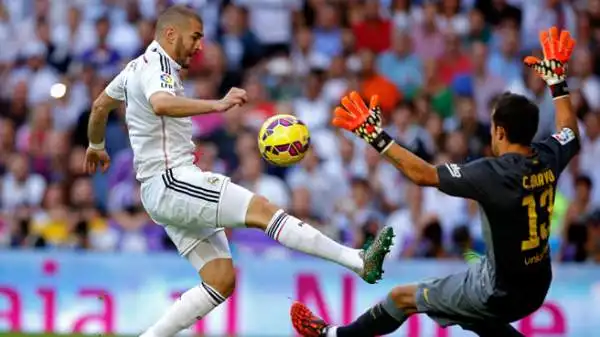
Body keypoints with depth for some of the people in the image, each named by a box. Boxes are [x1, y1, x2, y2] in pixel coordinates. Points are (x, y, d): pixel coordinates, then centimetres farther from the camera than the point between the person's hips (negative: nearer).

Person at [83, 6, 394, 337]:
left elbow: (100, 105, 35)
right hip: (172, 181, -11)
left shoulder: (137, 67, 20)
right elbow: (160, 104, -35)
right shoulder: (155, 65, -11)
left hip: (164, 192, 11)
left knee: (221, 281, 2)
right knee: (262, 210, -23)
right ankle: (358, 260, -34)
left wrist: (96, 147, 53)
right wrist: (217, 105, -46)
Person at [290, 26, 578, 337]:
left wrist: (376, 137, -20)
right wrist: (557, 79, 26)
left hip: (501, 291, -7)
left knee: (402, 297, 11)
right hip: (536, 286, 7)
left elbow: (423, 174, -25)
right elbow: (570, 134, 19)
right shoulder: (549, 158, -7)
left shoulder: (495, 174, -29)